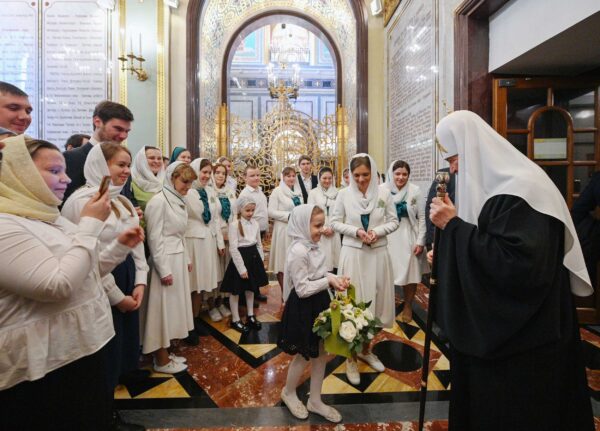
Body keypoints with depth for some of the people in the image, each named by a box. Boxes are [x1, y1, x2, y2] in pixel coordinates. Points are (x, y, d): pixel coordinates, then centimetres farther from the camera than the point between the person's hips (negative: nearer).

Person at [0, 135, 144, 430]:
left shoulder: (48, 218, 11)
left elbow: (83, 274, 14)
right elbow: (58, 285, -30)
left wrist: (120, 246, 1)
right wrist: (90, 225, -24)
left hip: (83, 350, 9)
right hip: (44, 369, -9)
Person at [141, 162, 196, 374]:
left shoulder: (179, 201, 11)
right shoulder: (159, 201, -14)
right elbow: (154, 238, -16)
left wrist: (186, 259, 13)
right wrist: (164, 270, -17)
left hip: (178, 260, 9)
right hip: (165, 261, -8)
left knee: (173, 306, 16)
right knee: (163, 308, 4)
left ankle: (166, 352, 32)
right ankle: (162, 360, 20)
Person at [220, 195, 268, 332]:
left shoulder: (255, 223, 3)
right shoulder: (234, 225, -15)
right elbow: (233, 248, -17)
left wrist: (261, 261, 10)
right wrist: (241, 268, -17)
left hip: (253, 257, 6)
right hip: (240, 257, -6)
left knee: (251, 288, 18)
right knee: (235, 291, 7)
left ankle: (250, 316, 33)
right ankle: (235, 320, 23)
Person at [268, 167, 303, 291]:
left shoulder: (298, 191, 12)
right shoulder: (277, 191, -4)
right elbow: (271, 212, -11)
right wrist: (289, 216, -16)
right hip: (284, 230, -5)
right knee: (283, 261, 2)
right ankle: (285, 293, 15)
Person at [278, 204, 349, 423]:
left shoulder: (313, 246, 2)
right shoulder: (299, 251, -25)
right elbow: (302, 289, -23)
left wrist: (334, 278, -5)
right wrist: (329, 281, -21)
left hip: (318, 304, 8)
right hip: (304, 309, -8)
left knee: (321, 354, 18)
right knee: (304, 355, 14)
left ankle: (315, 401, 38)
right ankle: (289, 392, 43)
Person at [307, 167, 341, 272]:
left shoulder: (337, 193, 7)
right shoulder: (313, 193, 4)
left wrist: (333, 228, -6)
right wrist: (322, 228, -7)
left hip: (334, 232, 2)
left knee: (334, 258, 2)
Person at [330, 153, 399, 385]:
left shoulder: (384, 193, -1)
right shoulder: (344, 194, -3)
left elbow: (394, 221, 4)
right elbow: (335, 222, 0)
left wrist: (378, 231, -14)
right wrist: (356, 231, -14)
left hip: (378, 253, 2)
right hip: (353, 253, -2)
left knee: (375, 299, 12)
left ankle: (366, 349, 35)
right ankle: (351, 357, 22)